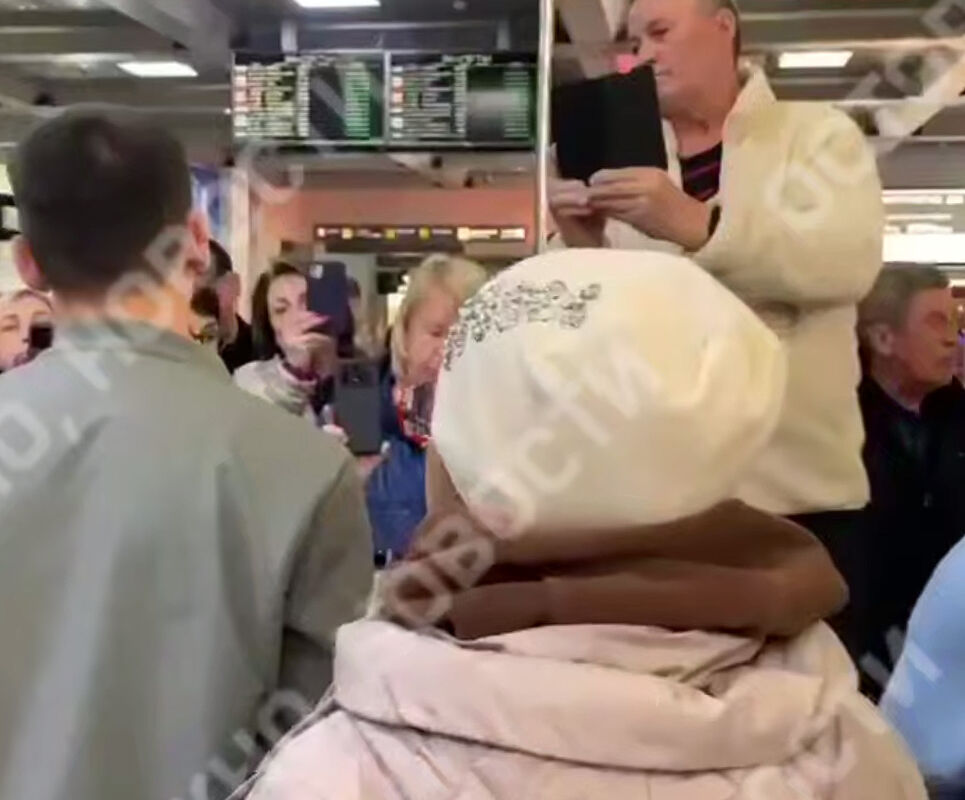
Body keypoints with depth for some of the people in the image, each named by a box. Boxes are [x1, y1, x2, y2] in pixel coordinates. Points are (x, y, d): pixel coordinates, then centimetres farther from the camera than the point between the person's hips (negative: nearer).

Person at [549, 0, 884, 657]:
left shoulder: (820, 134, 5)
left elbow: (849, 258, -15)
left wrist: (698, 223, -27)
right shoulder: (632, 168, 14)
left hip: (797, 487, -2)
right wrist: (586, 251, -9)